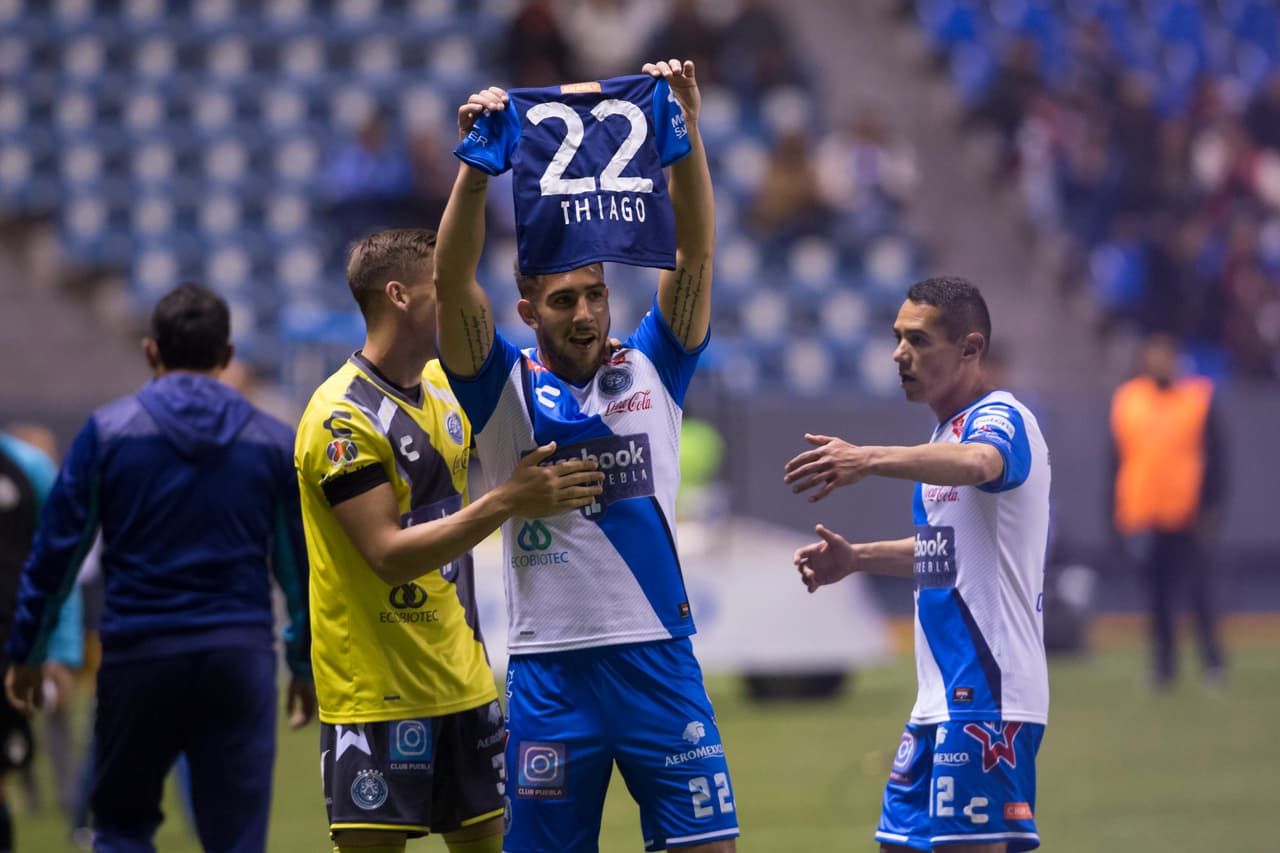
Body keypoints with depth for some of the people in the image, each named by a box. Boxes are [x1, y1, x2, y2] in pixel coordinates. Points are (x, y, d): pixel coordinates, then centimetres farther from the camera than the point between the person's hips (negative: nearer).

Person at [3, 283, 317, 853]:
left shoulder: (108, 431, 1)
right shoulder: (275, 442, 7)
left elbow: (56, 551, 2)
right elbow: (301, 566, 12)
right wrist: (306, 665, 22)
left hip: (138, 655, -1)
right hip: (241, 655, 1)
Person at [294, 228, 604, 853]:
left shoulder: (442, 386, 9)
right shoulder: (342, 418, -16)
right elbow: (389, 554, -23)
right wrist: (506, 502, -29)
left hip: (462, 680, 8)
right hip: (376, 693, -8)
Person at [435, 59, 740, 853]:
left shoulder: (649, 373, 8)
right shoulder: (506, 389, 3)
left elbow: (695, 252, -1)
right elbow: (452, 282, -10)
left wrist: (685, 129, -13)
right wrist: (478, 162, -22)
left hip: (659, 660, 1)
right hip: (551, 667, -1)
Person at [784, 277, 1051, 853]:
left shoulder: (1000, 418, -12)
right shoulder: (948, 432, 18)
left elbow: (976, 462, -38)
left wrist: (869, 460, -52)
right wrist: (856, 558, 17)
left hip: (987, 695, -10)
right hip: (942, 697, 10)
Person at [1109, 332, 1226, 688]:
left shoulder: (1199, 398, 1)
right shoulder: (1126, 402, 8)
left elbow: (1216, 457, 0)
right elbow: (1116, 462, 12)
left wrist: (1211, 507, -7)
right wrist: (1117, 513, 9)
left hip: (1187, 517, -2)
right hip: (1142, 520, 2)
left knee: (1200, 589, -8)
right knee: (1157, 597, 5)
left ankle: (1211, 657, -1)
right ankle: (1163, 664, 13)